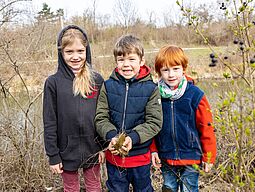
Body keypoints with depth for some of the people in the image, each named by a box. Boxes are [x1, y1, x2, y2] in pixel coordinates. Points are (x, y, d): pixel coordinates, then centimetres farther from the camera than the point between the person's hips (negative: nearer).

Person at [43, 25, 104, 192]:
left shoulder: (97, 80, -4)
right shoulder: (53, 82, -9)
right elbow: (49, 122, -6)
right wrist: (53, 156, -6)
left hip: (93, 148, 1)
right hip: (67, 150, -1)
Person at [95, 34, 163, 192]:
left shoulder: (151, 89, -12)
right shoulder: (108, 86, -6)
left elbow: (155, 122, -13)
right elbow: (101, 118, -6)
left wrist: (133, 137, -26)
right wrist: (111, 136, -23)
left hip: (140, 155, -1)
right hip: (113, 155, 2)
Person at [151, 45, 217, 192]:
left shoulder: (195, 95, -13)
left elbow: (207, 127, -8)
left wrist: (208, 157, -4)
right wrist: (153, 150, 4)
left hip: (190, 158, -2)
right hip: (165, 158, 3)